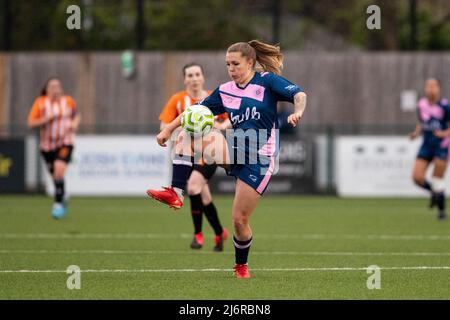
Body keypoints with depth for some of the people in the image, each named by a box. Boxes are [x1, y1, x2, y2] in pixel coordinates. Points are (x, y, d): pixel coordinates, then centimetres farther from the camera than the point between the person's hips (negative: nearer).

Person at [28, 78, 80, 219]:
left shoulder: (68, 101, 0)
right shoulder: (40, 103, -5)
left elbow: (76, 115, 18)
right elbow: (31, 123, -8)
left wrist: (75, 123, -4)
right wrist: (46, 119, -22)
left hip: (65, 142, -2)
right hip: (47, 144, 2)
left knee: (59, 171, -22)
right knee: (55, 175, 11)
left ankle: (58, 204, -15)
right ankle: (63, 198, 40)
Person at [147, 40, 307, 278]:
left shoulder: (267, 81, -6)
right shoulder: (225, 91, 9)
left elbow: (299, 95, -17)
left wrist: (298, 112, -39)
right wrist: (169, 129, 5)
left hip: (259, 158, -5)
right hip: (235, 151, 5)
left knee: (239, 219, -5)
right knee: (185, 136, -15)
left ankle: (241, 265, 22)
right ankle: (175, 194, -23)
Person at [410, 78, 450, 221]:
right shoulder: (421, 105, 4)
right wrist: (416, 133, 4)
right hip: (426, 145, 4)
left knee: (438, 179, -2)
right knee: (417, 177, -8)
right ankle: (434, 192, 23)